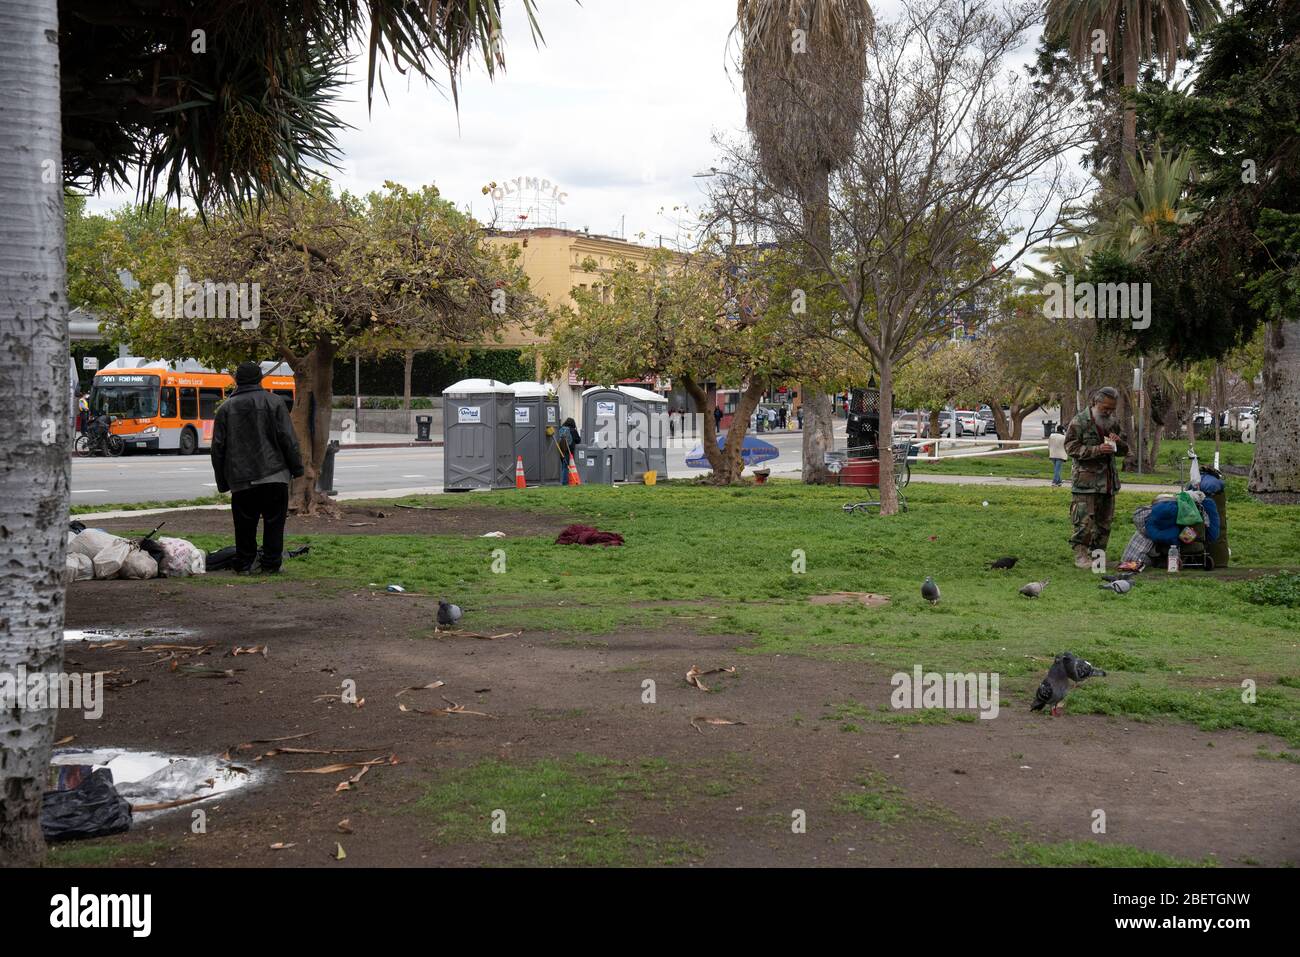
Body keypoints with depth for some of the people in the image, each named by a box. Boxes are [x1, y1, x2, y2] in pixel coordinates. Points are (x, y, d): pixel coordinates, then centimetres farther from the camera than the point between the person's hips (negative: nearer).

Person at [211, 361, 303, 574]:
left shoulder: (225, 408, 9)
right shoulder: (274, 402, 2)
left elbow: (218, 447, 9)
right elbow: (288, 439, -3)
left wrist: (223, 481, 15)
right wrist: (297, 469, 5)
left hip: (241, 479, 2)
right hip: (274, 475, -2)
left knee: (245, 525, 9)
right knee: (274, 522, 4)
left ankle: (243, 564, 12)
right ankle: (271, 564, 3)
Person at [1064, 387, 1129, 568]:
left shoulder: (1114, 421, 14)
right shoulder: (1080, 421, -6)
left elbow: (1125, 450, 22)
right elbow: (1071, 448, -10)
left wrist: (1118, 443, -3)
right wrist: (1097, 450, -20)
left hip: (1109, 480, 6)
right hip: (1086, 479, -6)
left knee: (1104, 521, 10)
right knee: (1084, 521, -9)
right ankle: (1081, 556, -1)